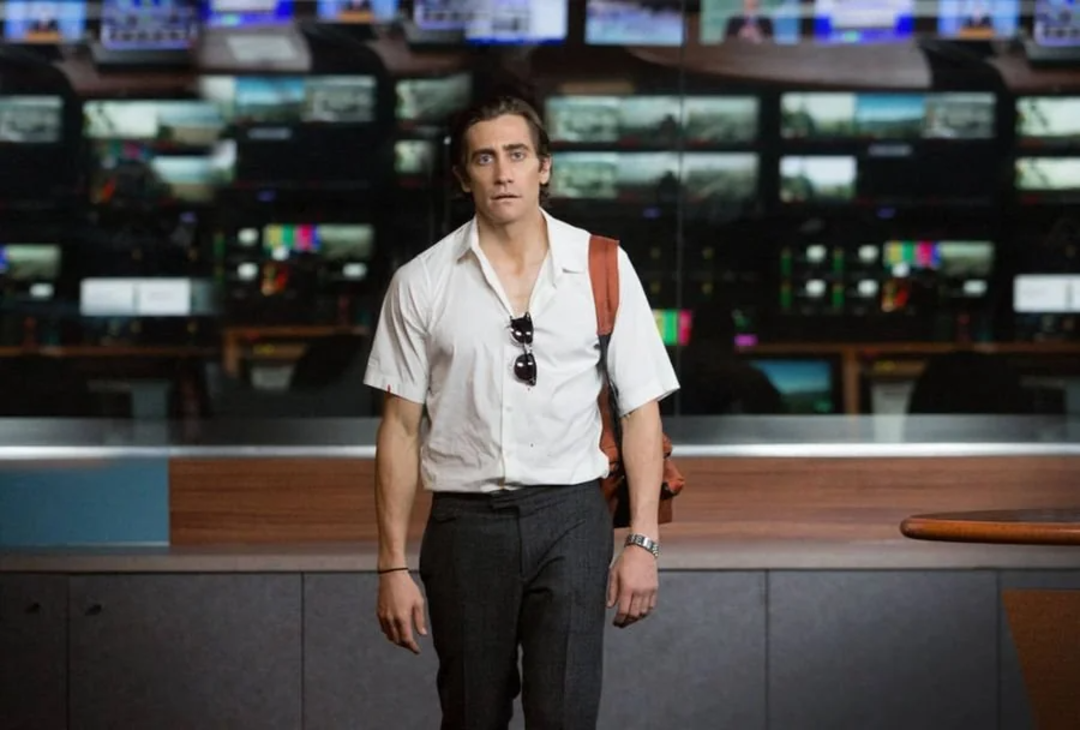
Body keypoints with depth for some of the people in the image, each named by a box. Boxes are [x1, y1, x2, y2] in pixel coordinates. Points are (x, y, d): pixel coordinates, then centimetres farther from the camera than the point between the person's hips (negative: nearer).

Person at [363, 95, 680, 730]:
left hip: (570, 517, -1)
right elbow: (401, 425, 4)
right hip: (465, 523, 1)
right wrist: (393, 563, 0)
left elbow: (641, 411, 2)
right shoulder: (422, 282, 1)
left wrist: (643, 540, -6)